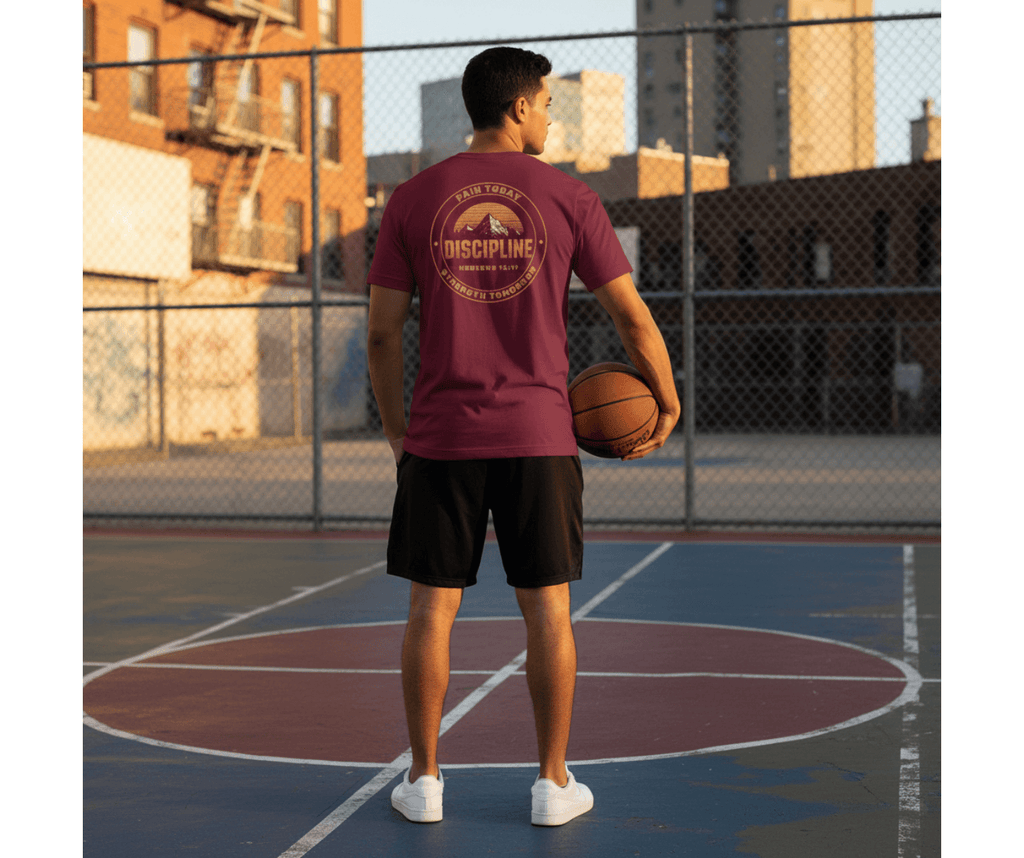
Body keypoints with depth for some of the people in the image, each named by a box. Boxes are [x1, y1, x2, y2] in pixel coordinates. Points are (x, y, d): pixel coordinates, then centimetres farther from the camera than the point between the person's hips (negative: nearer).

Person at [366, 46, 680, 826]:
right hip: (539, 437, -1)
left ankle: (424, 781, 15)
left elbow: (382, 332, 3)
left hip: (440, 437, 1)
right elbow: (633, 315, 1)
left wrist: (396, 431, 15)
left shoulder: (414, 199, 3)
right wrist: (667, 404, 16)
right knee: (547, 609, 7)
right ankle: (554, 782, 14)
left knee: (432, 607, 8)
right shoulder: (568, 198, -1)